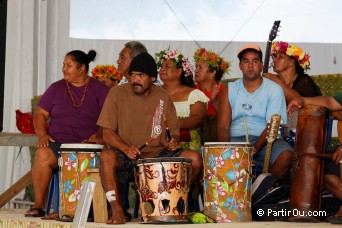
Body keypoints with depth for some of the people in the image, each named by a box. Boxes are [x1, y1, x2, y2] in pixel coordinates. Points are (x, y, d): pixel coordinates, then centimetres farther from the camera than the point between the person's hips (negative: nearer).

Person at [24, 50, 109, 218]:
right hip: (57, 143, 2)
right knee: (43, 154, -31)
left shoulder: (99, 89, 10)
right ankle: (38, 205, -25)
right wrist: (42, 135, -4)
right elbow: (40, 114, 14)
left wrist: (100, 136, -15)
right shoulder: (56, 88, 16)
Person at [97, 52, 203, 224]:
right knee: (106, 157, -37)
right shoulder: (118, 93, -3)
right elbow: (107, 133, -4)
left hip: (158, 154, 3)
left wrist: (173, 141, -12)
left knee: (195, 159, -19)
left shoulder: (162, 97, 6)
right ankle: (117, 209, -31)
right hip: (127, 157, -3)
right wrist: (126, 148, -23)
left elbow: (174, 132, 13)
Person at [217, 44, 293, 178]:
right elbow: (223, 126, 3)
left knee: (285, 155, -33)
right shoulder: (230, 90, 12)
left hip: (264, 141, -1)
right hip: (235, 140, 1)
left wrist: (255, 148, -25)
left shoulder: (274, 90, 5)